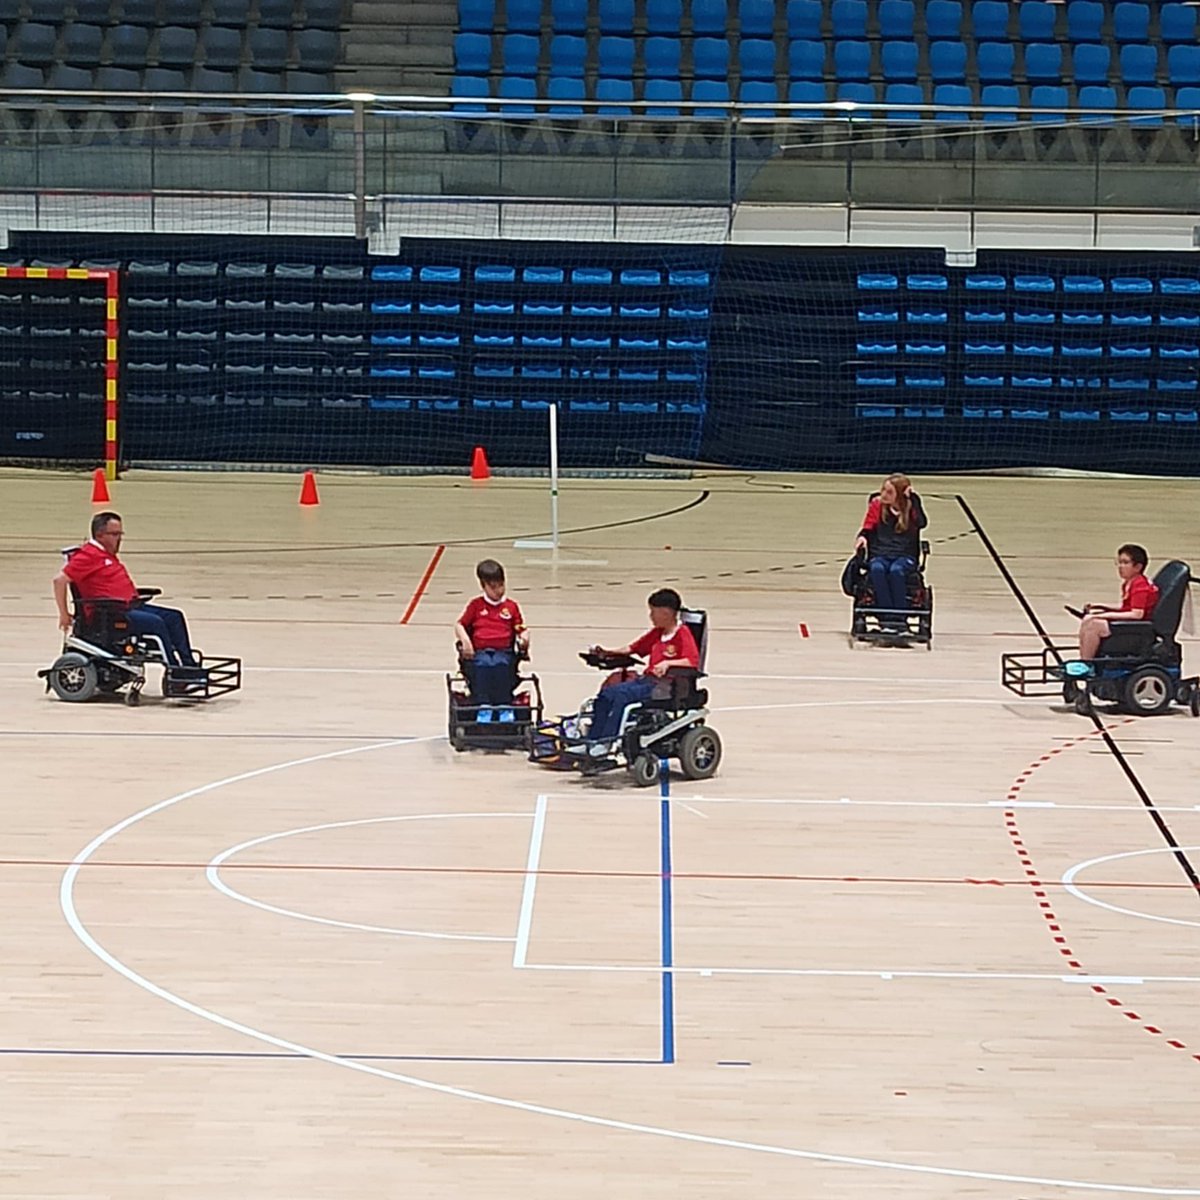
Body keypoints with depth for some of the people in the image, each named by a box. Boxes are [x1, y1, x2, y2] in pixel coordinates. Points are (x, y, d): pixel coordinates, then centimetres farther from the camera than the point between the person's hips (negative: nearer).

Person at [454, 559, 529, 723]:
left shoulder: (511, 606, 20)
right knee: (482, 666, -33)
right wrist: (465, 640, -4)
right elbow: (459, 625, 15)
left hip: (503, 651, 0)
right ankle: (484, 708, -43)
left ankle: (505, 708, -39)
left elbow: (521, 629, 17)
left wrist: (524, 637, -6)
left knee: (502, 666, -34)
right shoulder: (476, 605, 20)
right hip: (480, 652, 0)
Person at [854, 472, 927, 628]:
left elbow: (922, 523, -16)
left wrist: (913, 498, -15)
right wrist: (863, 537, -15)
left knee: (896, 570, -37)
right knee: (877, 569, -35)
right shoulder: (877, 505, 9)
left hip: (905, 556, -2)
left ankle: (899, 619, -32)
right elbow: (868, 528, 7)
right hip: (879, 554, 2)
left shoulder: (911, 508, 4)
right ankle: (886, 619, -37)